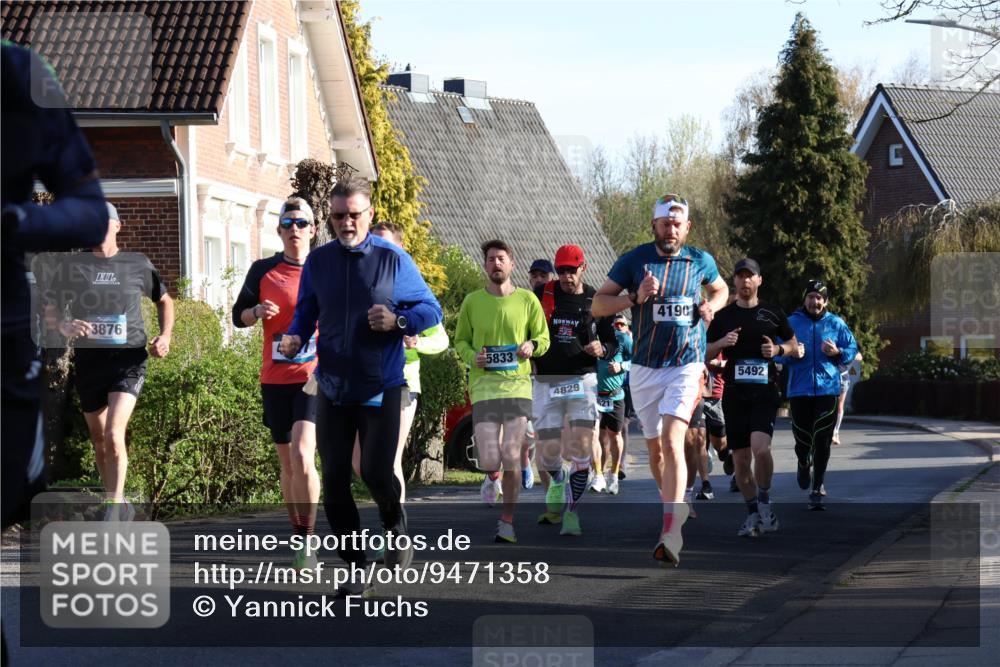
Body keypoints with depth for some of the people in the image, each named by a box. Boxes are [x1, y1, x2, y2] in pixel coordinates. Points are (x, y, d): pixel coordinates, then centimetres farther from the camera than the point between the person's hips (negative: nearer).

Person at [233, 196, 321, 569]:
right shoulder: (263, 270, 5)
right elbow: (238, 316, 9)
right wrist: (257, 311, -12)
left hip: (314, 377, -3)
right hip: (275, 380, 3)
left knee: (302, 455, -20)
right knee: (288, 465, 10)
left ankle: (307, 540, -13)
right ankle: (299, 537, 25)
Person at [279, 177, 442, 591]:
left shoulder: (393, 260, -2)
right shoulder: (318, 261, 7)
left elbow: (432, 310, 2)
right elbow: (305, 312, 16)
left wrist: (398, 321, -17)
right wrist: (295, 338, -5)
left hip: (381, 387, -3)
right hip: (332, 386, 3)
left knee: (376, 472, -10)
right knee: (334, 480, 1)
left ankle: (397, 529, 24)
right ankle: (354, 566, 13)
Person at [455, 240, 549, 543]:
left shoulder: (527, 300, 5)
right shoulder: (472, 302, 6)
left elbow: (544, 338, 13)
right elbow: (461, 341, 14)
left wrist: (532, 345, -9)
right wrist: (472, 357, -6)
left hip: (517, 382, 0)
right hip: (483, 384, 0)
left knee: (511, 457, -5)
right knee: (488, 459, -8)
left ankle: (507, 523, 8)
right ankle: (493, 478, 30)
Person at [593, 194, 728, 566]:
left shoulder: (700, 261, 2)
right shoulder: (634, 260, -2)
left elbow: (721, 289, 23)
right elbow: (597, 305, -1)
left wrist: (711, 306, 0)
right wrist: (636, 297, -18)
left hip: (687, 366, -2)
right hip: (645, 368, 2)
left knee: (672, 442, -20)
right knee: (655, 448, 12)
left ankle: (671, 534, -28)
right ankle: (675, 506, 37)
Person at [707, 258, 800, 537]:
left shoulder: (773, 313, 6)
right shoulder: (723, 316, 8)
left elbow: (794, 345, 16)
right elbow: (706, 355, 12)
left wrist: (778, 349, -5)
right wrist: (722, 343, -8)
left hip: (764, 391, -2)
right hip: (734, 393, 2)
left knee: (760, 448, -23)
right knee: (740, 458, 4)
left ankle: (764, 500, -2)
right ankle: (753, 514, 19)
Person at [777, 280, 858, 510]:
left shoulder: (836, 324, 6)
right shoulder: (791, 323, 5)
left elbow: (852, 349, 11)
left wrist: (838, 353, -9)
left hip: (827, 389, 0)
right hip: (799, 390, 0)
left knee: (822, 441, -4)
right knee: (802, 438, 2)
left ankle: (817, 489, 4)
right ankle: (804, 465, 38)